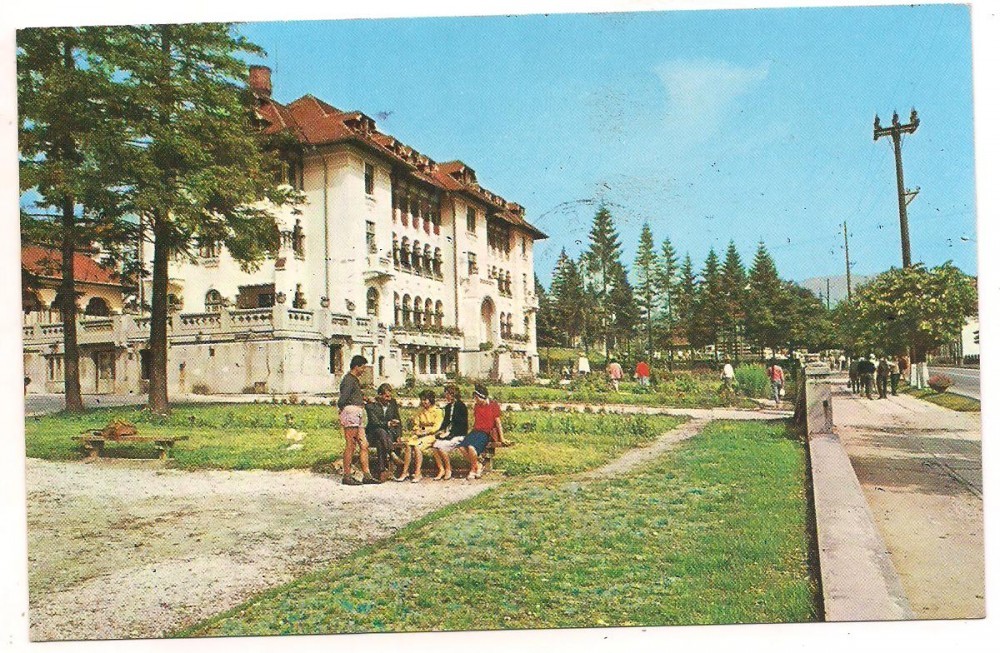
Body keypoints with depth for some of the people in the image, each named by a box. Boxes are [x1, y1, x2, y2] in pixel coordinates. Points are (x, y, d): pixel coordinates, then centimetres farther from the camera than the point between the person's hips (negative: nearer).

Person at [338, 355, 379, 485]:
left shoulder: (355, 379, 21)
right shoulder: (349, 380, -12)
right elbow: (341, 401, -18)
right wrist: (343, 409, -5)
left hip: (357, 417, 10)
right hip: (351, 413, -10)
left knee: (364, 445, 8)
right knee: (350, 445, -5)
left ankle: (367, 475, 9)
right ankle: (347, 476, 1)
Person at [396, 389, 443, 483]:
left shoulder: (438, 411, 1)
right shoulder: (420, 411, 18)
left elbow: (436, 427, -7)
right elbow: (416, 425, 19)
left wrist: (425, 431, -15)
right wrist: (417, 430, -2)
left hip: (431, 435, -5)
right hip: (420, 434, 5)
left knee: (417, 446, -32)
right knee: (408, 445, -25)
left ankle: (417, 474, -33)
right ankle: (404, 472, -28)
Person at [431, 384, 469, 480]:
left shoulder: (461, 406, -7)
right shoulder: (448, 406, 16)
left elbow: (462, 424, -11)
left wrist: (449, 433, -16)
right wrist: (442, 431, 2)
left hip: (458, 434, -7)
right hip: (448, 433, 7)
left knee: (441, 446, -26)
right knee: (435, 446, -18)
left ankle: (448, 470, -10)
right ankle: (441, 470, -11)